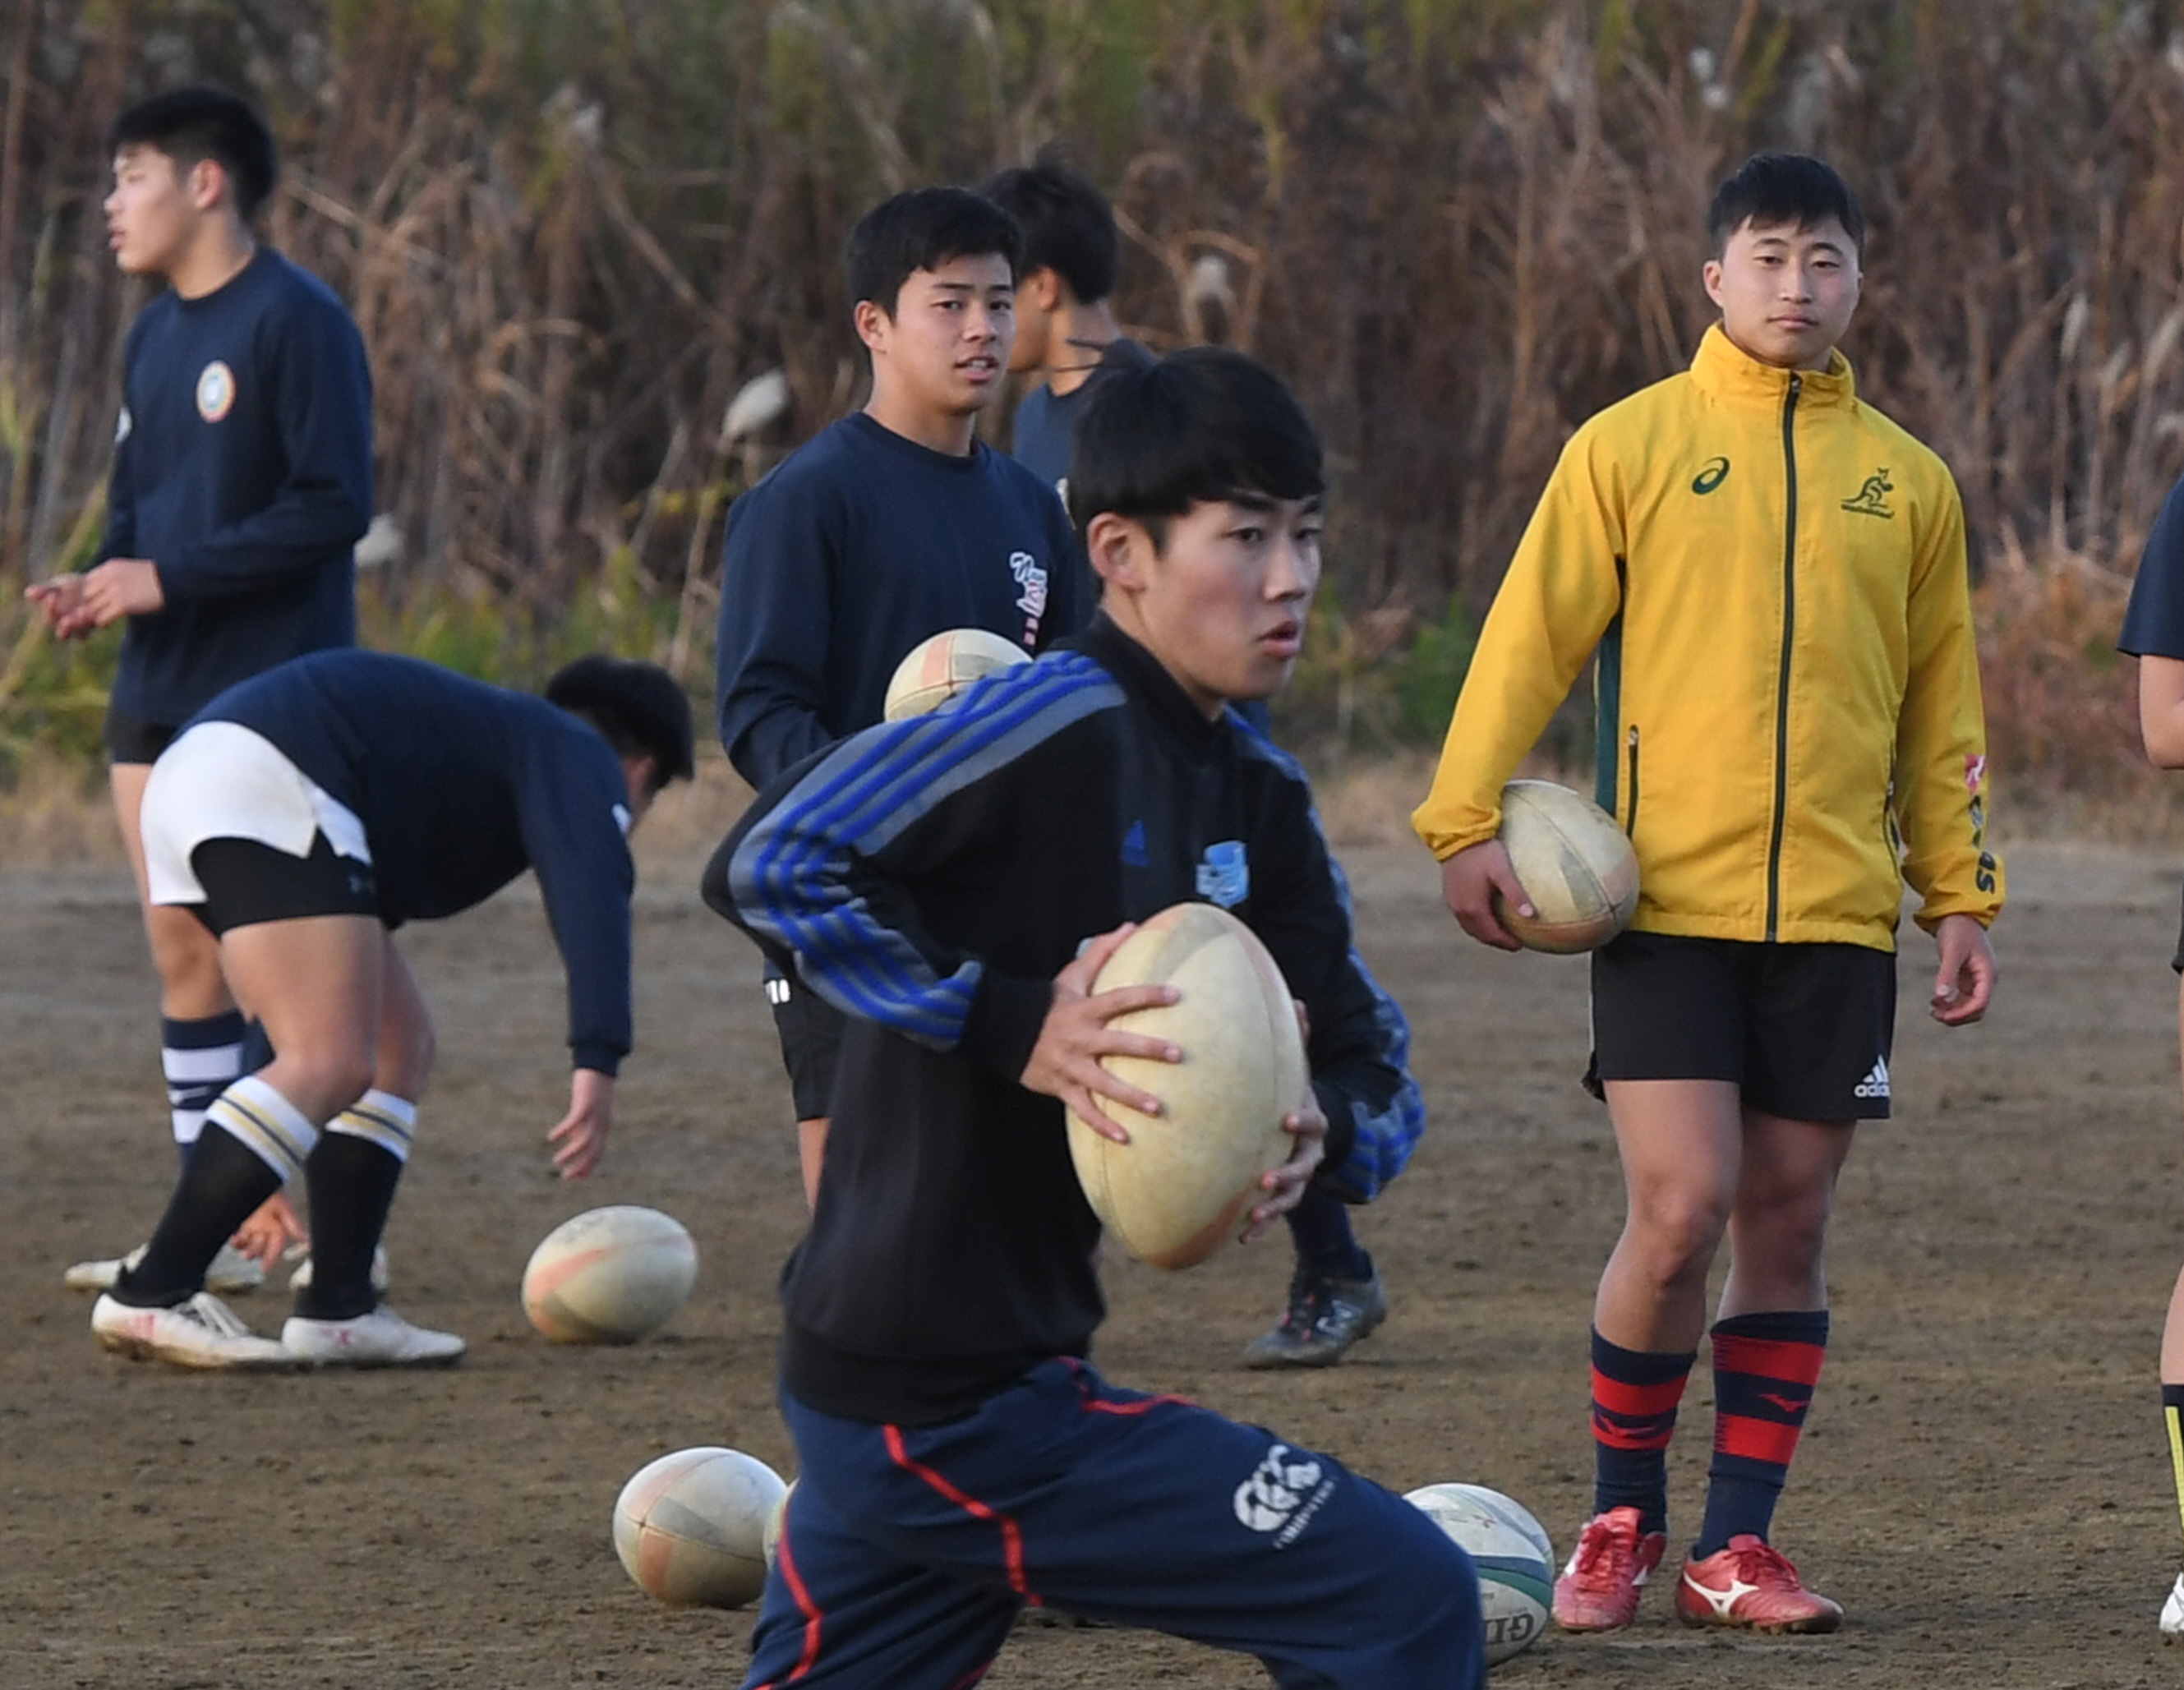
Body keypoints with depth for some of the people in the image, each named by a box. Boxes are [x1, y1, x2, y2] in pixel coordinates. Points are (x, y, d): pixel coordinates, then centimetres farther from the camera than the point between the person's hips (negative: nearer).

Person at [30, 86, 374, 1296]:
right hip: (157, 691, 8)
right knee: (182, 955, 7)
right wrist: (95, 589, 1)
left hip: (269, 695, -8)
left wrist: (171, 577, -18)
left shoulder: (297, 322, -11)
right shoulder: (156, 336, 14)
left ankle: (317, 1225, 0)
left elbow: (335, 506, -17)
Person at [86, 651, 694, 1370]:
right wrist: (599, 1060, -24)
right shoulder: (584, 762, 10)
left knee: (397, 1048, 15)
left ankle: (337, 1311, 8)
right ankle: (149, 1297, -21)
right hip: (271, 783, -10)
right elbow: (590, 893, -14)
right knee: (332, 1063, -17)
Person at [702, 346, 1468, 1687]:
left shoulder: (1256, 799, 12)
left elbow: (1378, 1071, 13)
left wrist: (1323, 1132, -10)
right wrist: (1014, 1027, -26)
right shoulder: (1058, 724, -15)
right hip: (965, 1409, -9)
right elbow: (768, 865, -23)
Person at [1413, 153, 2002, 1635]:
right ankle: (1622, 1523, 7)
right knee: (1683, 1209, -11)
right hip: (1668, 901, -3)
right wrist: (1467, 819, -9)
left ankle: (1738, 1546, 11)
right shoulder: (1633, 445, 2)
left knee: (1789, 1225, 3)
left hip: (1837, 911, 3)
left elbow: (1940, 708, 16)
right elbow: (1530, 639, 0)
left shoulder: (1906, 481, 11)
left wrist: (1964, 896, 11)